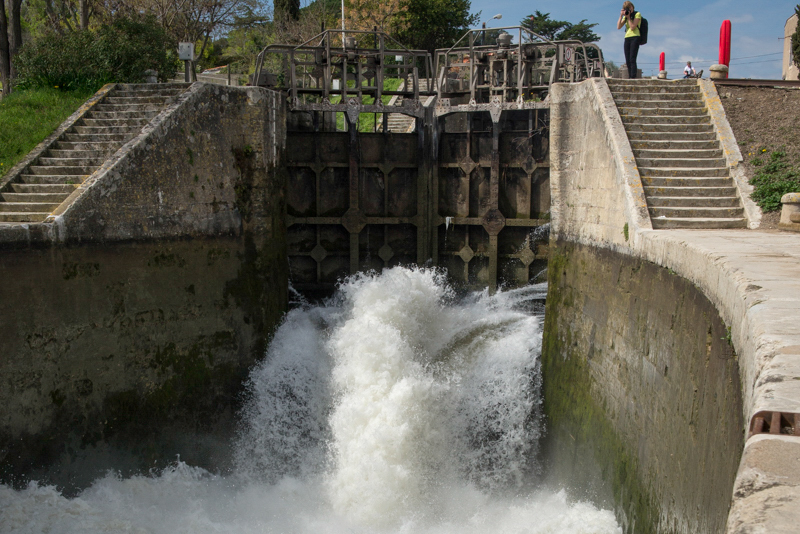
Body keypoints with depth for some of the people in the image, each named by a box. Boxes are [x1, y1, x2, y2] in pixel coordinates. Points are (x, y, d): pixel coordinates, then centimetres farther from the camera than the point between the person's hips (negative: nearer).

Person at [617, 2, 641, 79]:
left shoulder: (637, 14, 1)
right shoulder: (625, 16, 19)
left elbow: (632, 27, -10)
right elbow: (618, 27, 5)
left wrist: (628, 17, -7)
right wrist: (621, 16, 0)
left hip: (635, 37, -6)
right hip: (627, 38, 6)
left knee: (632, 59, -18)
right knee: (627, 61, -1)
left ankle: (633, 78, -24)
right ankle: (630, 78, -1)